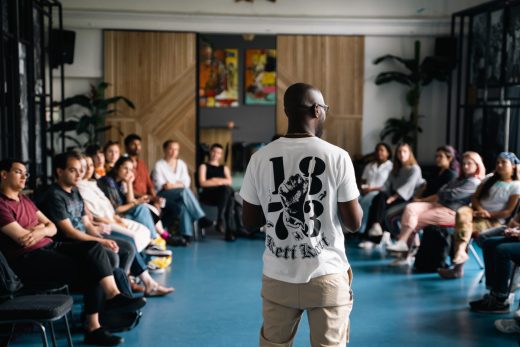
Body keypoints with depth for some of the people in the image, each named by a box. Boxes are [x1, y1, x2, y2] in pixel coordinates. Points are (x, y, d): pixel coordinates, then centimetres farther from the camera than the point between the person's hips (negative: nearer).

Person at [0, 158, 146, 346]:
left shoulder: (24, 199, 21)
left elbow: (52, 228, 16)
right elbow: (23, 238, -18)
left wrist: (40, 231, -8)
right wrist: (41, 228, 3)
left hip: (49, 247, 8)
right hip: (28, 259, -8)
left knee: (94, 247, -17)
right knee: (91, 271, -21)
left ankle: (112, 296, -25)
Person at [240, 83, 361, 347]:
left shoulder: (260, 158, -3)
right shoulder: (337, 157, -9)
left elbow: (249, 222, 3)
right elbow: (354, 223, -5)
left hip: (277, 277, 2)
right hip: (326, 276, -2)